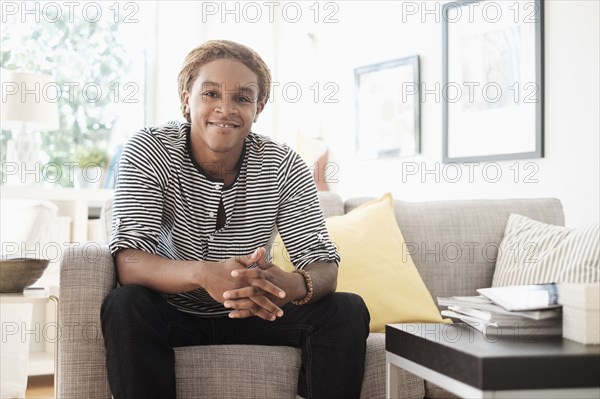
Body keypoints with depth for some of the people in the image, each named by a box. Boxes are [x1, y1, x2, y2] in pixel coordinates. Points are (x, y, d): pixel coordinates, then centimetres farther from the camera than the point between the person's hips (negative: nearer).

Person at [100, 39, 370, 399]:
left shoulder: (283, 166, -8)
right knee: (125, 305, -33)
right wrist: (203, 274, -46)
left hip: (253, 315, 2)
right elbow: (130, 262, -25)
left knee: (349, 311, -19)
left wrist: (293, 285, -41)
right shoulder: (149, 151, -13)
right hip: (173, 314, -2)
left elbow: (324, 268, -14)